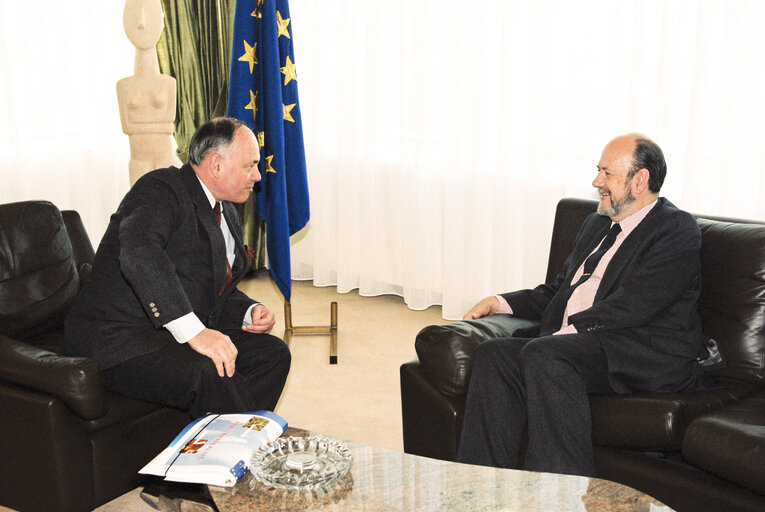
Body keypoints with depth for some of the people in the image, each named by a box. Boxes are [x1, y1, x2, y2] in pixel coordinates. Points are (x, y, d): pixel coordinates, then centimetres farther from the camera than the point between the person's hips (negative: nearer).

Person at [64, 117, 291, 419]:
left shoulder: (227, 214, 17)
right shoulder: (161, 189, -13)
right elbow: (137, 252, -34)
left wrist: (250, 312, 3)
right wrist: (193, 330, -40)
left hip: (184, 335, 10)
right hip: (119, 343, -10)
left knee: (272, 353, -2)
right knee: (214, 376, -33)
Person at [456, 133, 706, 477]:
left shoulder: (677, 229, -2)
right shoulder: (596, 224, 25)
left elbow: (631, 306, -14)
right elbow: (559, 291, 28)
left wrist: (569, 329, -17)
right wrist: (502, 303, 15)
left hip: (648, 357, -8)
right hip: (570, 344, 8)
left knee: (543, 355, -33)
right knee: (493, 355, -16)